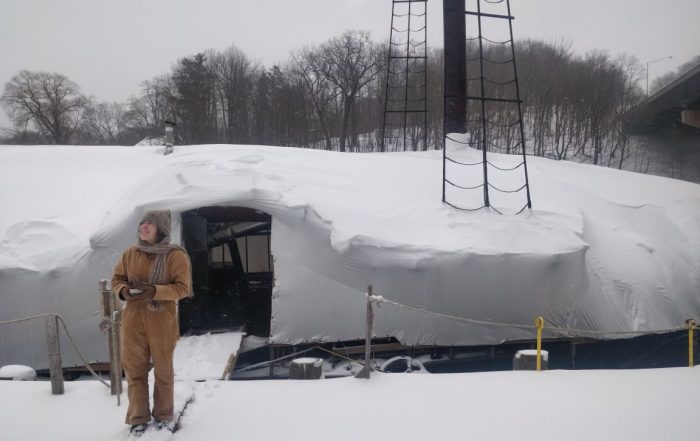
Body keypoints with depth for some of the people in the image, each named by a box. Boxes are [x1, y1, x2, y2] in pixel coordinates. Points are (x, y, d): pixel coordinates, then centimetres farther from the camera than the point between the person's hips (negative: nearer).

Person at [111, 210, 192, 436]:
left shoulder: (175, 255, -9)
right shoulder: (130, 253, 3)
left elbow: (182, 287, -11)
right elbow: (116, 279, 12)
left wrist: (154, 291, -25)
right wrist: (123, 291, -11)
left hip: (162, 322, -3)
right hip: (133, 321, 3)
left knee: (163, 370, 10)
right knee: (135, 369, 7)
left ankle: (164, 415, 27)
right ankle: (138, 418, 22)